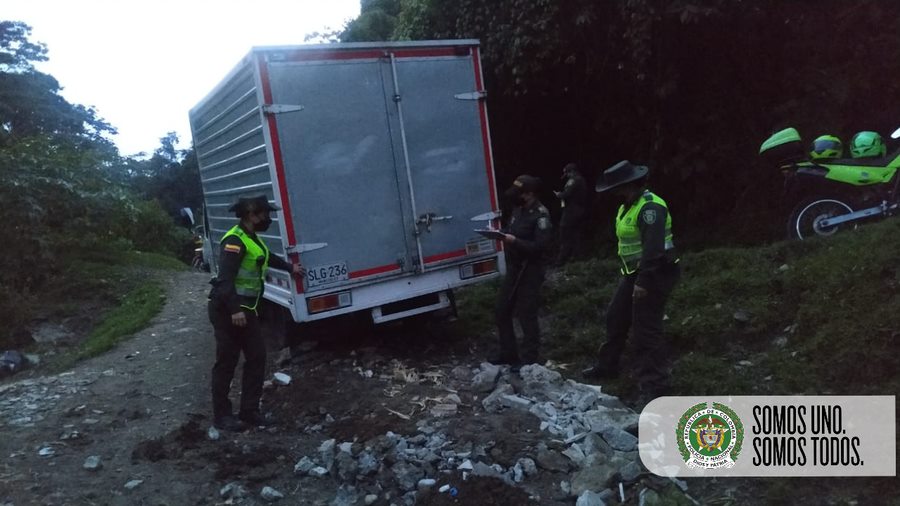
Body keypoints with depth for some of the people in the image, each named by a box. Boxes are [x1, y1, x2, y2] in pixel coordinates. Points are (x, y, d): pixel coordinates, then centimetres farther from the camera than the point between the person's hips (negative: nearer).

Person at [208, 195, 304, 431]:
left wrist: (290, 267, 45)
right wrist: (234, 310, -34)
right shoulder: (234, 241, -19)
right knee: (226, 363, 0)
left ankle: (249, 410, 20)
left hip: (246, 309, 10)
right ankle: (221, 415, 14)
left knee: (257, 357, 10)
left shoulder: (251, 239, 14)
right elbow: (225, 278, -27)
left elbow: (266, 257, 35)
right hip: (227, 310, -10)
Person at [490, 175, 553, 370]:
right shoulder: (518, 209, 9)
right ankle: (508, 354, 26)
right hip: (514, 268, 9)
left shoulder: (541, 215, -17)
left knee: (526, 315, -1)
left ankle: (529, 359, 12)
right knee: (502, 310, 13)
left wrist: (514, 241, -27)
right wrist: (500, 233, -2)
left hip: (530, 271, -9)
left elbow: (540, 247, -23)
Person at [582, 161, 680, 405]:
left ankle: (654, 385, 4)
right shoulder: (629, 206, 11)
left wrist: (644, 281, -29)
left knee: (646, 329, -6)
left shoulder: (650, 207, -22)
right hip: (633, 273, 10)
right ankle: (607, 365, 34)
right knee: (615, 318, 17)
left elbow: (653, 248, -29)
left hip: (654, 275, -10)